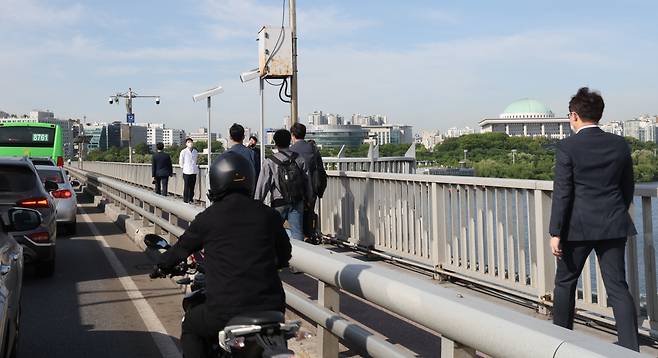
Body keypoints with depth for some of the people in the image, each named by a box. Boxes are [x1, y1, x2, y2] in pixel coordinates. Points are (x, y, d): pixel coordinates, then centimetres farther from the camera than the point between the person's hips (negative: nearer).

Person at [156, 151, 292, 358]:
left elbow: (182, 248, 13)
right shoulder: (268, 215, 3)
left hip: (226, 312, -2)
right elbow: (284, 255, 18)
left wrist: (162, 265, 34)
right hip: (271, 309, 3)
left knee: (191, 327, 27)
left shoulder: (208, 218, -3)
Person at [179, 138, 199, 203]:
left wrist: (197, 166, 11)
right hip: (186, 172, -4)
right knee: (186, 186, -3)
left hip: (194, 171, 4)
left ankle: (191, 199, 19)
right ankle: (186, 200, 4)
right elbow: (181, 162, 3)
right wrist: (184, 167, 7)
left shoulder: (195, 151, 8)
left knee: (192, 186, 9)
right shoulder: (183, 152, -6)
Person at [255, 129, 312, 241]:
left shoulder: (270, 161, -8)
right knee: (297, 231, 5)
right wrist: (308, 198, 17)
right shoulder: (299, 159, 2)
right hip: (297, 201, 2)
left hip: (279, 203, -2)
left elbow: (263, 184, -7)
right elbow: (307, 181, 6)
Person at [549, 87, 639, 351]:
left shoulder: (567, 147, -10)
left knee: (565, 282, 14)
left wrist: (556, 233, -10)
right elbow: (627, 188, 11)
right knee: (618, 286, 6)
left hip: (578, 227, -4)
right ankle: (630, 348, 1)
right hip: (613, 225, 4)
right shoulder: (620, 144, 4)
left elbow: (562, 193, -13)